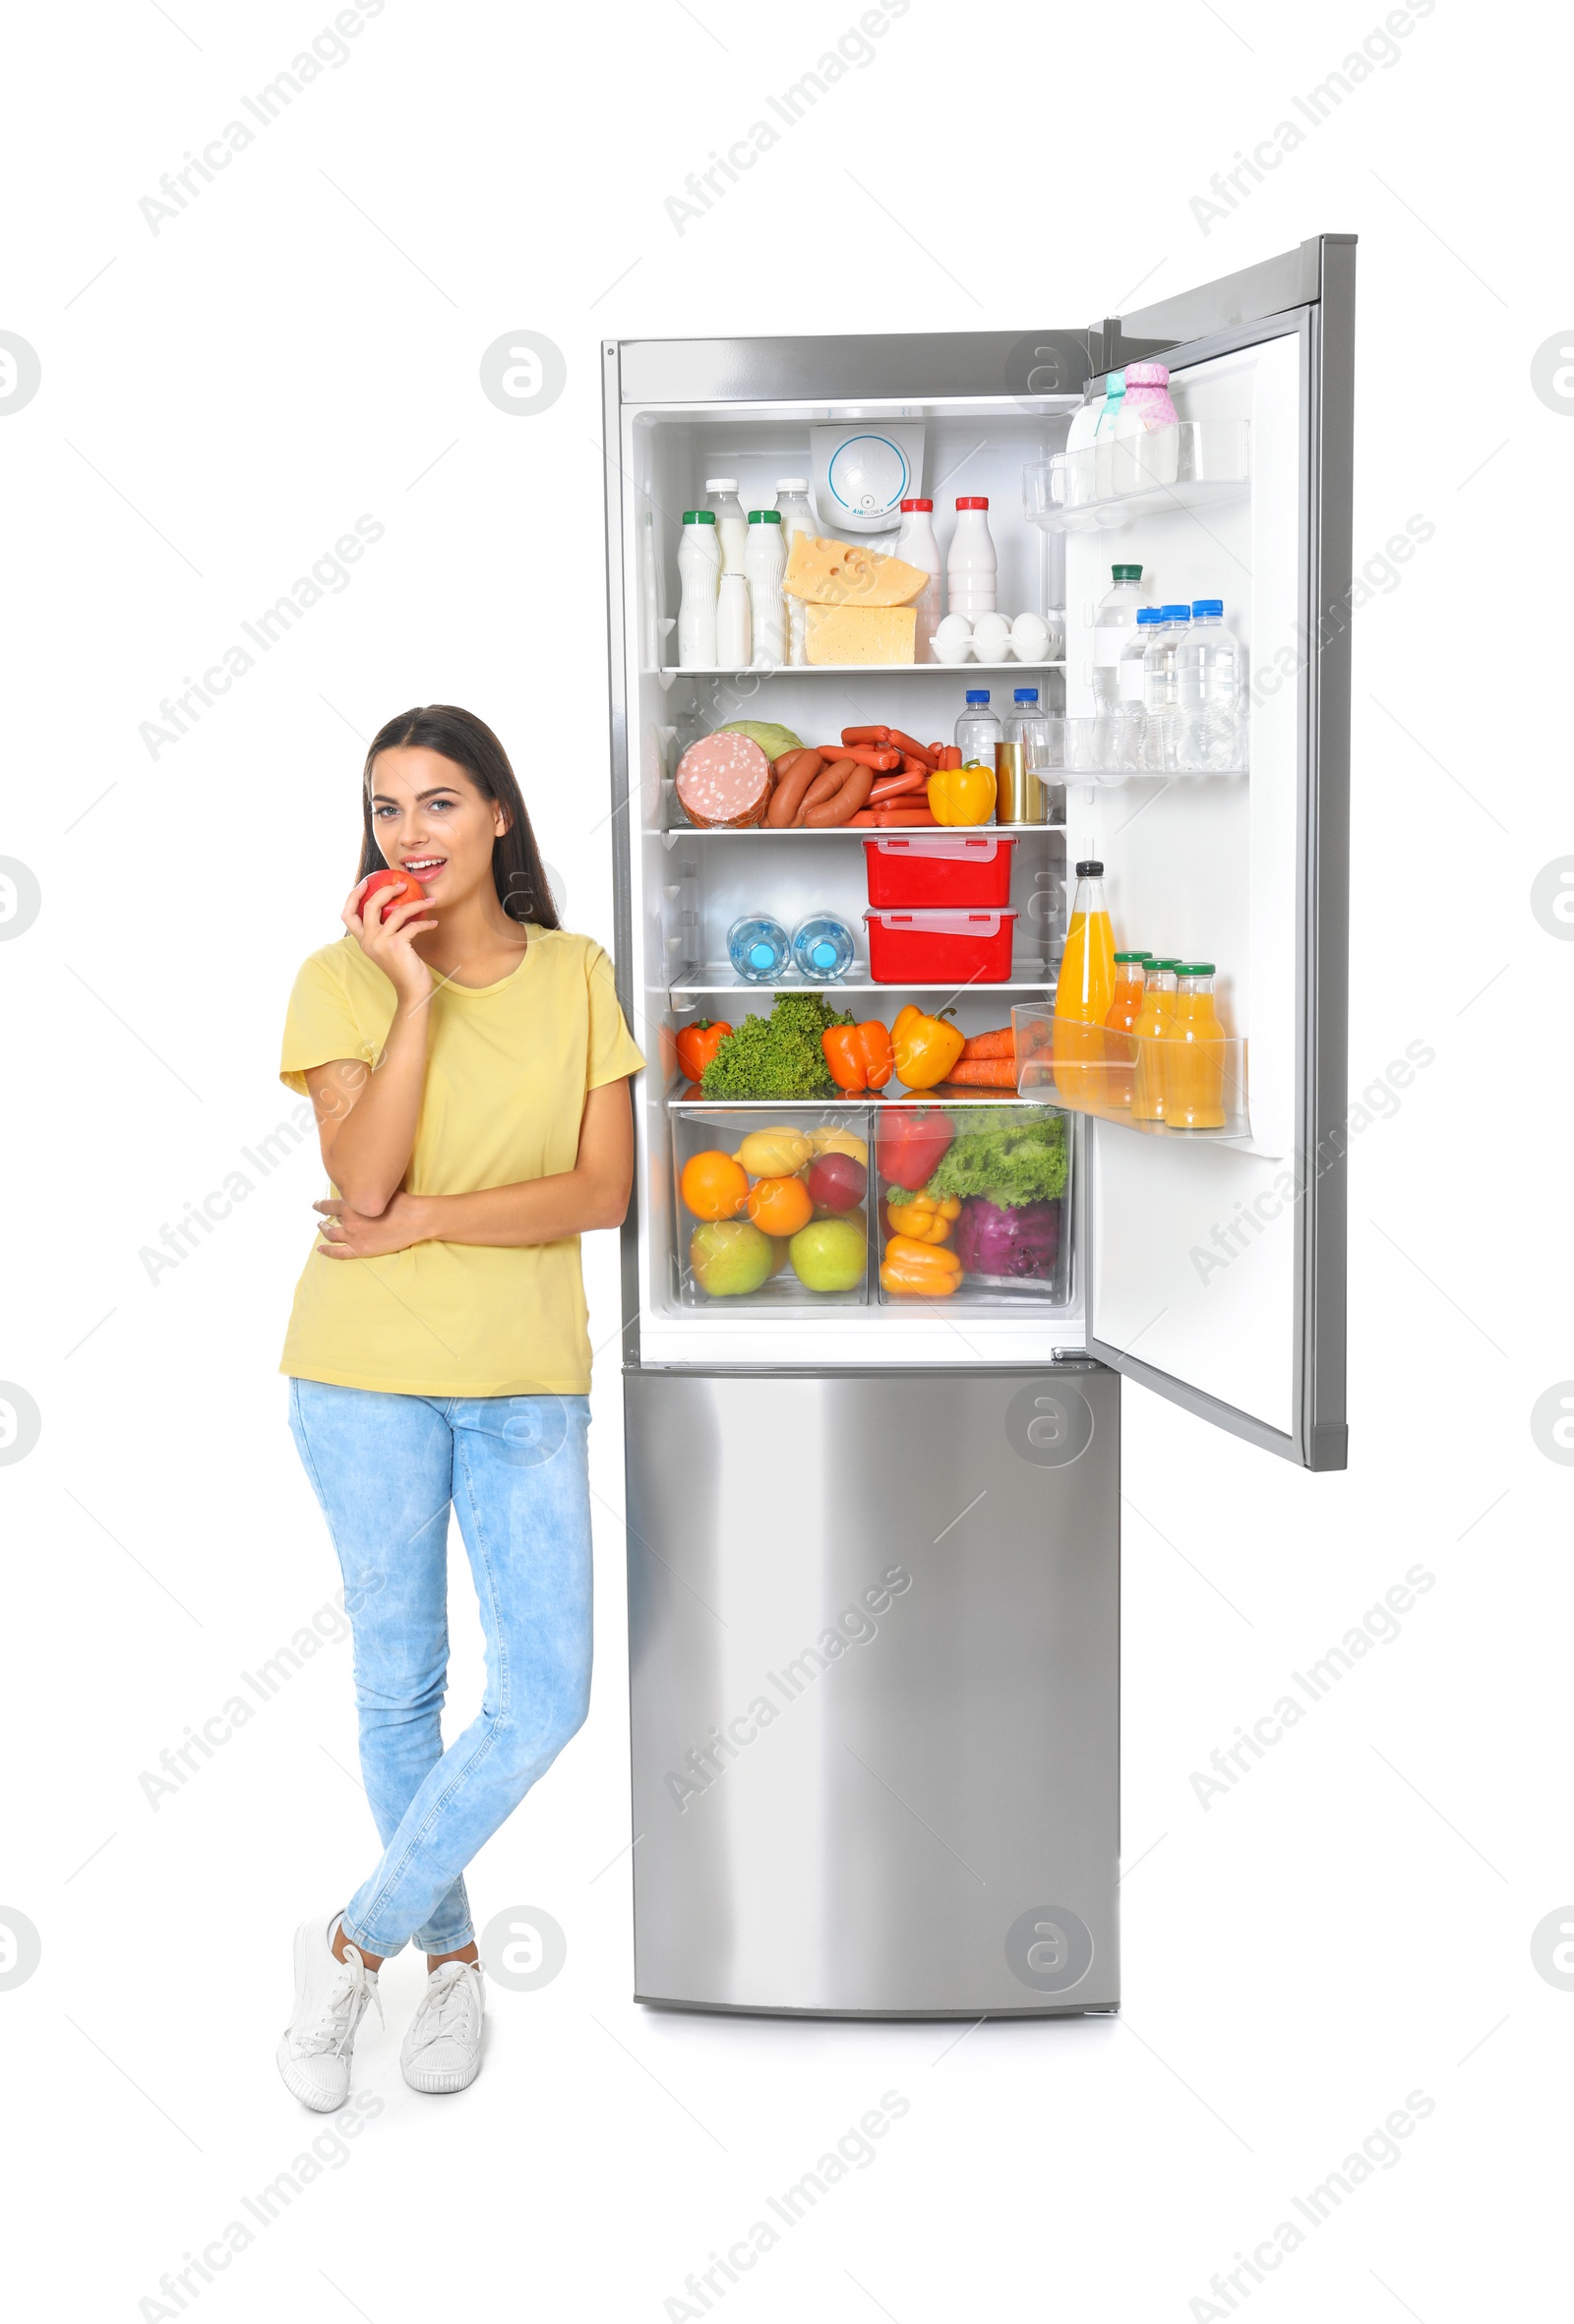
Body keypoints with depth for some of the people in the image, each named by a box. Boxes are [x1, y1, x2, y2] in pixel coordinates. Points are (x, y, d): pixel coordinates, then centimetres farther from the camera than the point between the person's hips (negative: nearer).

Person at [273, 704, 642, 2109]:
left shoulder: (576, 976, 2)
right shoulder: (342, 978, -3)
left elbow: (605, 1189, -6)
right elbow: (364, 1179, -17)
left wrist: (424, 1221, -14)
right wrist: (416, 993, -20)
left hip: (530, 1376, 2)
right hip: (370, 1373, -1)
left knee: (546, 1699, -4)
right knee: (401, 1690, 9)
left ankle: (355, 1942, 14)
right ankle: (448, 1953, 30)